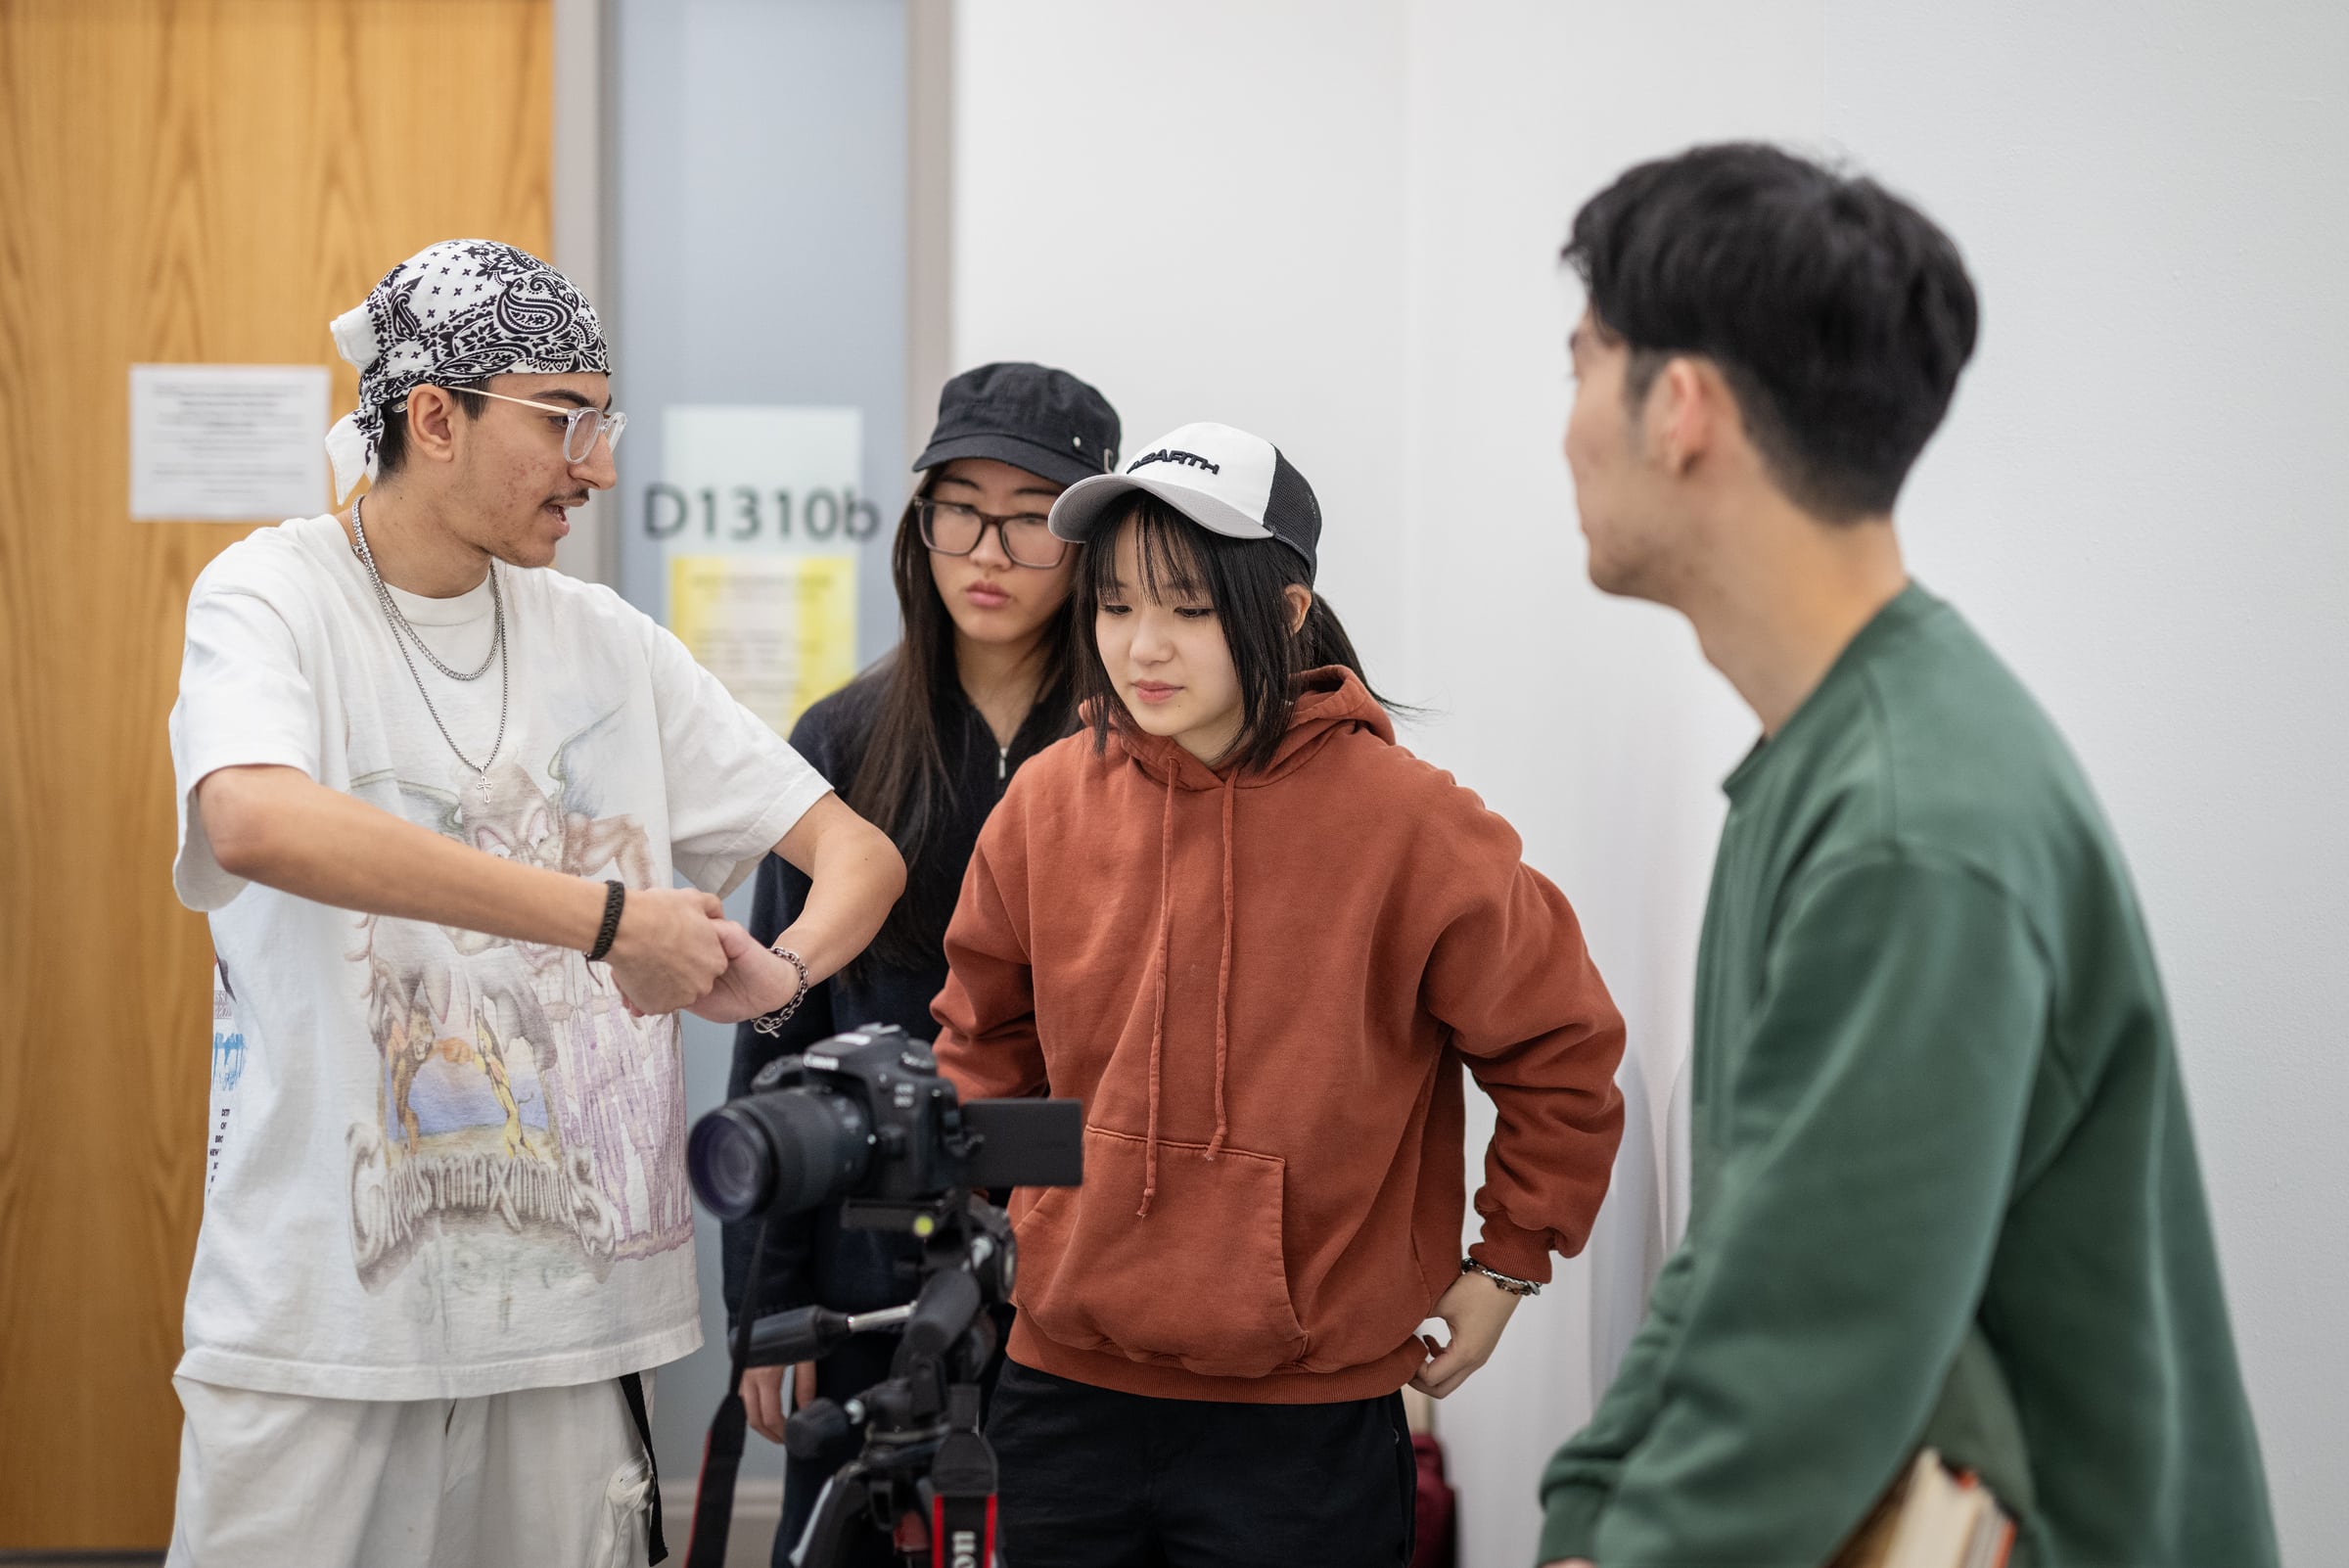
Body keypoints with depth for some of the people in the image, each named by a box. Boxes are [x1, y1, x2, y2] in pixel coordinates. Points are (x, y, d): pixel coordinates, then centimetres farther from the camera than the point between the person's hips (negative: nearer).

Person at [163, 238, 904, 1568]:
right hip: (324, 1310, -4)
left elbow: (857, 850, 9)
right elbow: (257, 822, -27)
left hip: (575, 1306, 4)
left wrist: (779, 971, -15)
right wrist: (606, 916, -27)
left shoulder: (607, 644, 9)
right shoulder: (275, 597, -4)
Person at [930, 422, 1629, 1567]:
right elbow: (985, 1039, 18)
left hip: (1306, 1417, -3)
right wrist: (1002, 1210, 11)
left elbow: (1560, 1052, -1)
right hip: (1067, 1385, 4)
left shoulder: (1403, 820, -10)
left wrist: (1507, 1260, 3)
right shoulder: (1049, 802, 1)